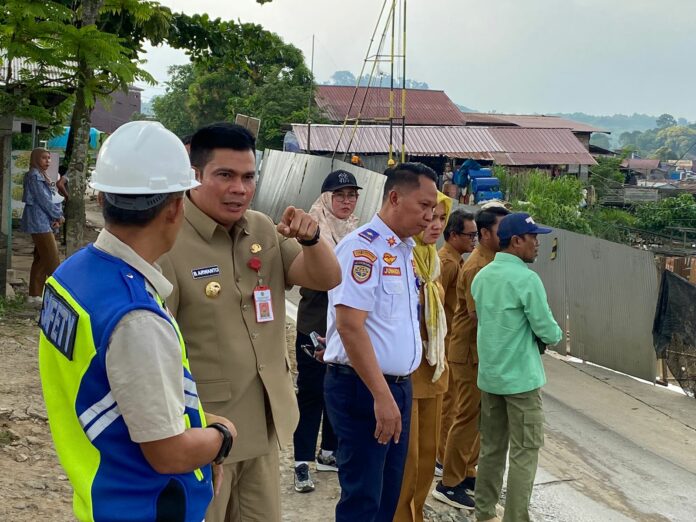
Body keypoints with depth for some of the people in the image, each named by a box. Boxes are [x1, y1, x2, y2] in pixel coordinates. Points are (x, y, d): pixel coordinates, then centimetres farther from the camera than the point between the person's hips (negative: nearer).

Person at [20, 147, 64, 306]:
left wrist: (57, 217, -5)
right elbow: (43, 200, -17)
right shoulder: (34, 176, -12)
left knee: (41, 260, 11)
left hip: (45, 223, 10)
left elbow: (54, 199, 11)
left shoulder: (42, 176, 17)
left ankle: (34, 295, 15)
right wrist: (58, 216, -7)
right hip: (40, 223, -10)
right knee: (53, 261, -9)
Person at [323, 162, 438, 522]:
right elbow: (349, 326, -23)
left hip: (399, 385, 9)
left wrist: (395, 391, 14)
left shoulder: (405, 250, 12)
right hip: (362, 389, -9)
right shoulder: (363, 246, -16)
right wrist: (381, 396, -23)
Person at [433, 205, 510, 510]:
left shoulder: (491, 261, 11)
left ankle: (466, 473, 28)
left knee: (477, 417, 16)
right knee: (467, 418, -3)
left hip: (481, 352, 9)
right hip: (470, 353, -9)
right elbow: (479, 314, -24)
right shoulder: (476, 267, -20)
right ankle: (449, 484, 6)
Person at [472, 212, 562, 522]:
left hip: (489, 375, 8)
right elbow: (547, 332, -14)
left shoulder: (481, 277, 8)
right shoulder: (526, 279, -16)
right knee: (525, 451, 0)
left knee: (492, 447, 15)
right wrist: (555, 334, 9)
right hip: (521, 377, -7)